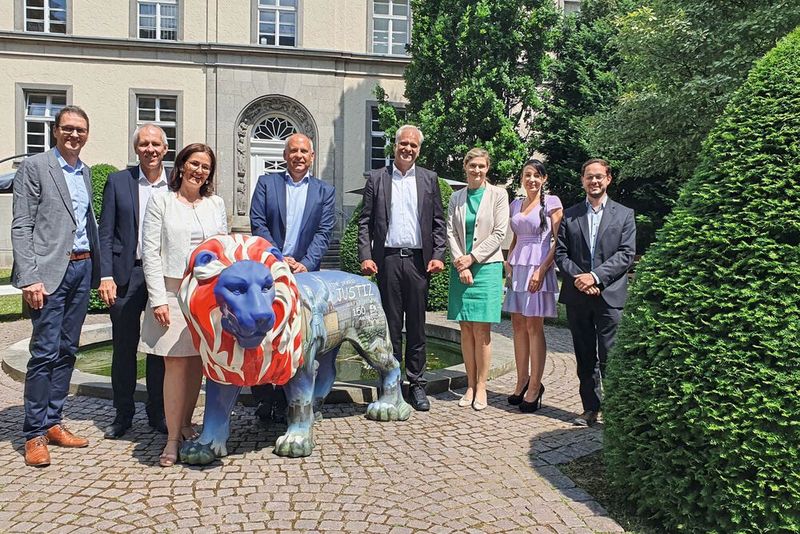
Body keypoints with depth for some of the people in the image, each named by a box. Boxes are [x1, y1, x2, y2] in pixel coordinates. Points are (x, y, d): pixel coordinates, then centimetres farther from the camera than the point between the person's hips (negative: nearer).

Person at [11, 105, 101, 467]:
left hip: (82, 269, 6)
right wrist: (29, 278, -16)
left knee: (67, 351, 10)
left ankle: (53, 423, 20)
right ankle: (34, 434, 6)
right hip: (51, 271, -6)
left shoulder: (85, 173, 16)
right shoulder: (34, 167, -2)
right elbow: (21, 227, -7)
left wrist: (97, 269, 9)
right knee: (45, 352, -4)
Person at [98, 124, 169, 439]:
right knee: (124, 347, 7)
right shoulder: (118, 182, 4)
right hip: (126, 274, 0)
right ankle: (123, 414, 21)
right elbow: (105, 233, 2)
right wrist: (106, 276, -7)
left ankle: (158, 412, 20)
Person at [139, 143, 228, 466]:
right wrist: (158, 299, -10)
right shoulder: (161, 201, 2)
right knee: (175, 364, -4)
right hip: (173, 292, -3)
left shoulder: (215, 203, 12)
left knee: (198, 362, 7)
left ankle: (186, 424, 23)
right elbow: (150, 253, -3)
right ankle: (173, 438, 4)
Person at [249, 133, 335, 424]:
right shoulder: (266, 182, 10)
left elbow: (324, 232, 1)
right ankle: (264, 401, 11)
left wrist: (306, 264, -13)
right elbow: (258, 224, 1)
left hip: (304, 272, 0)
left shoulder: (325, 191, 11)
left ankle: (286, 405, 11)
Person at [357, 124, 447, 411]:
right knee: (391, 325, 5)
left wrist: (438, 255, -2)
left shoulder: (429, 179, 10)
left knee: (417, 326, 6)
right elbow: (365, 222, 5)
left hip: (418, 260, 1)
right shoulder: (376, 178, 7)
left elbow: (439, 222, 9)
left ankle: (417, 384, 15)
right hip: (387, 259, -1)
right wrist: (365, 256, -6)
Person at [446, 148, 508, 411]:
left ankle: (481, 387, 4)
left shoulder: (498, 194, 2)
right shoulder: (456, 198, 11)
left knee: (481, 330, -4)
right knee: (466, 329, 5)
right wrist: (460, 264, -8)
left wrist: (471, 258, -9)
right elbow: (451, 232, 5)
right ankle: (470, 386, 12)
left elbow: (499, 233, -4)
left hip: (486, 267, -3)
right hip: (461, 267, 3)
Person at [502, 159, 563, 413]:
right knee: (518, 325, 5)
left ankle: (535, 386, 2)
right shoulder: (516, 204, 15)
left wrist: (541, 270, -15)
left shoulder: (551, 202, -2)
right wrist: (509, 264, 7)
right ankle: (522, 380, 14)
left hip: (539, 268, -5)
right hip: (517, 268, 6)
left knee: (534, 326, -5)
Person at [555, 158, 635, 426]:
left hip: (609, 295, -2)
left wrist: (596, 276, -13)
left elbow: (626, 254, -3)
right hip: (577, 296, 2)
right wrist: (577, 277, -11)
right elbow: (560, 253, 6)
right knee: (585, 357, 9)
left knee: (609, 357, -4)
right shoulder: (569, 215, 11)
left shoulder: (624, 214, 7)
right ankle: (590, 408, 19)